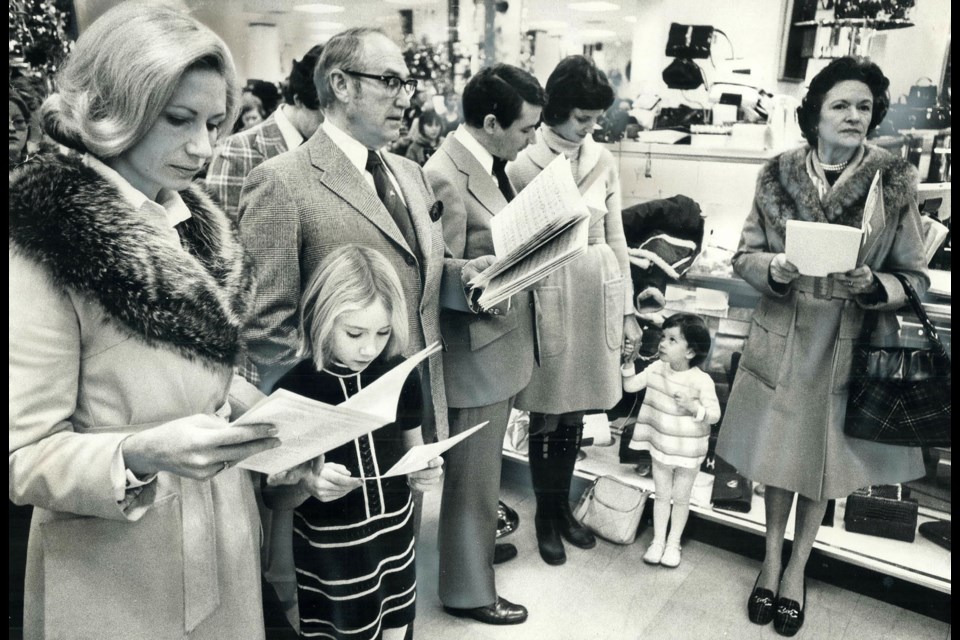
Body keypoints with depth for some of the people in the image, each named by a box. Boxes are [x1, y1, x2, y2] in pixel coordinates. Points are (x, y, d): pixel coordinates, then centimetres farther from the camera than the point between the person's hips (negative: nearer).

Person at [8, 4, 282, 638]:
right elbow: (27, 457, -16)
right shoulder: (46, 239, -16)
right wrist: (142, 454, -33)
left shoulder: (196, 222, 4)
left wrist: (285, 430, -4)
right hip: (120, 575, -6)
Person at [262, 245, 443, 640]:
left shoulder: (401, 376, -8)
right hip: (328, 553, -3)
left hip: (395, 538, 3)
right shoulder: (292, 391, -16)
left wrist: (424, 473, -13)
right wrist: (306, 485, -28)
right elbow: (273, 496, -7)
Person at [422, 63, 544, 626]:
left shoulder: (493, 164, 8)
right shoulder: (445, 176, -21)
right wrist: (468, 274, -39)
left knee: (485, 464, 25)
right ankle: (468, 589, 26)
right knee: (472, 472, 7)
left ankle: (476, 542, 47)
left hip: (506, 340, 9)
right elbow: (436, 275, -21)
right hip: (476, 349, -9)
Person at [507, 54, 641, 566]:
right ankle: (545, 516, 28)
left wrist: (627, 310, 9)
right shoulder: (521, 163, -7)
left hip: (598, 296, 4)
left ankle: (563, 506, 35)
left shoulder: (603, 160, 6)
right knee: (547, 414, 8)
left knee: (575, 413, 15)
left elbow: (616, 239, 10)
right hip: (548, 298, -4)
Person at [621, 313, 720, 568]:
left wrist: (693, 406, -34)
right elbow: (630, 386, -2)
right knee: (662, 495, 17)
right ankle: (658, 540, 31)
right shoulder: (657, 369, -7)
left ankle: (673, 544, 32)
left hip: (688, 453, -3)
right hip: (660, 447, 3)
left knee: (681, 499, 15)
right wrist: (629, 362, -15)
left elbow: (714, 415, -17)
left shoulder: (702, 381, -20)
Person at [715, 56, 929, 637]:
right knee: (778, 455, 14)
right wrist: (774, 269, -20)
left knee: (825, 462, 14)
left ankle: (797, 567, 37)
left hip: (850, 347, 0)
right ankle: (772, 556, 38)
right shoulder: (779, 176, -4)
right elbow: (745, 255, 1)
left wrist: (874, 285, -23)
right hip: (782, 340, 1)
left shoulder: (895, 182, -6)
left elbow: (916, 279, -3)